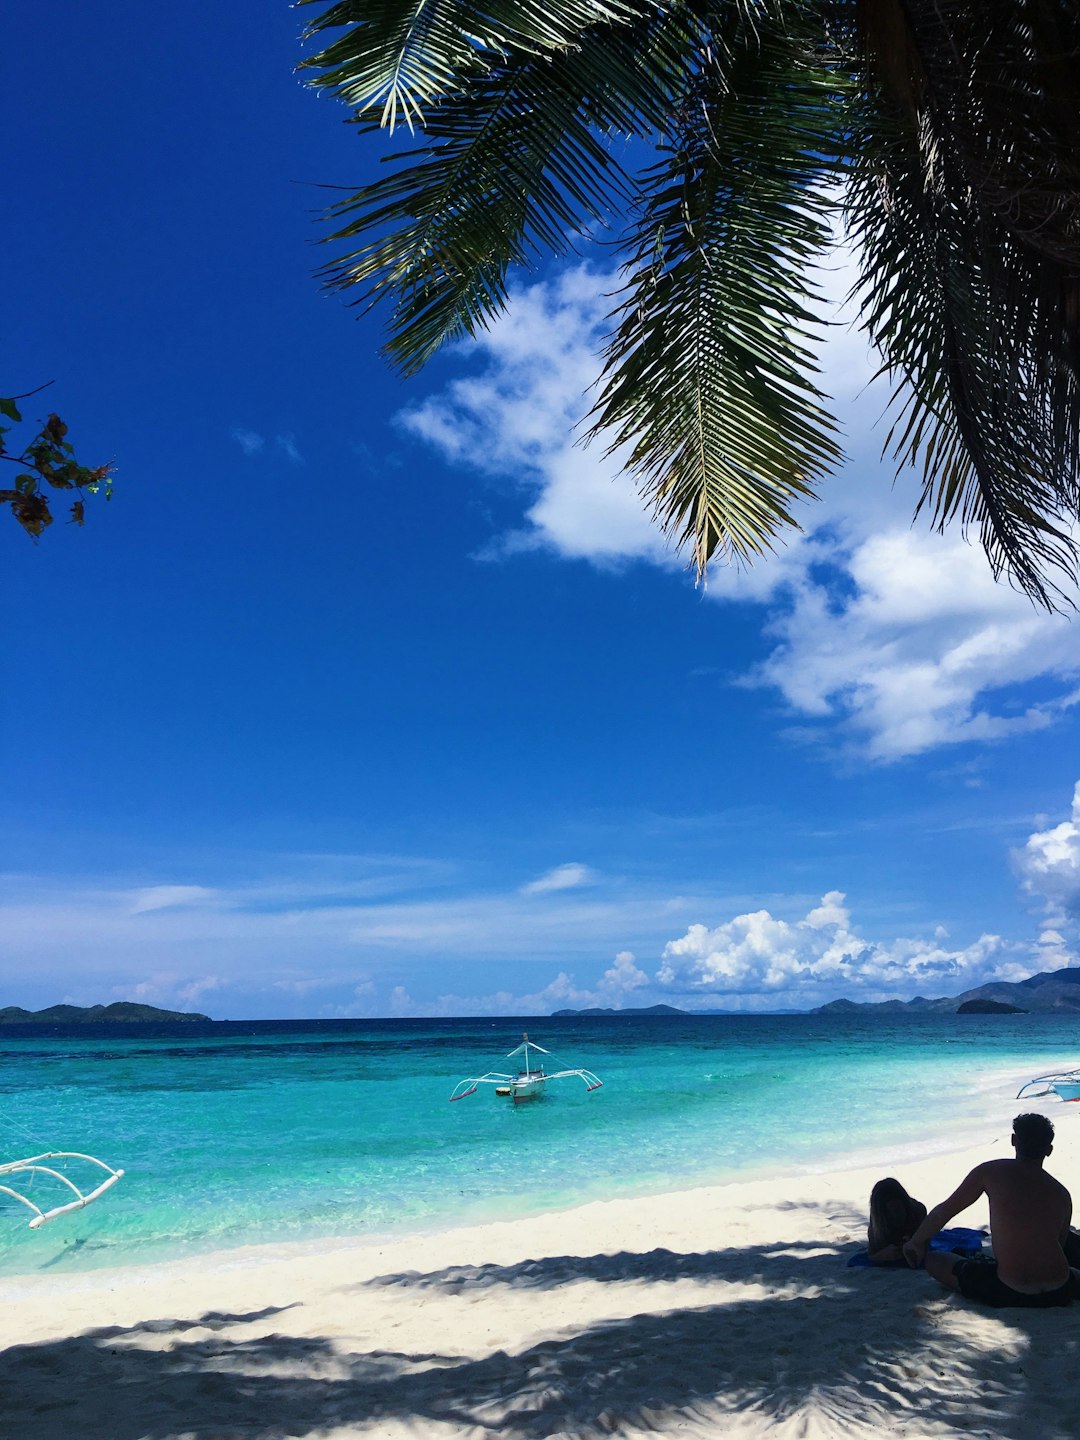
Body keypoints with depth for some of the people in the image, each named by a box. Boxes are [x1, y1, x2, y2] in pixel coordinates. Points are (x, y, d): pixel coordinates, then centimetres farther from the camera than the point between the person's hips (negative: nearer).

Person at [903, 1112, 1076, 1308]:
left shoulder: (991, 1172, -4)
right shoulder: (1062, 1194, 5)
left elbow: (944, 1211, 2)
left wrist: (916, 1242, 19)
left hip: (1010, 1293, -3)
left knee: (933, 1260, 11)